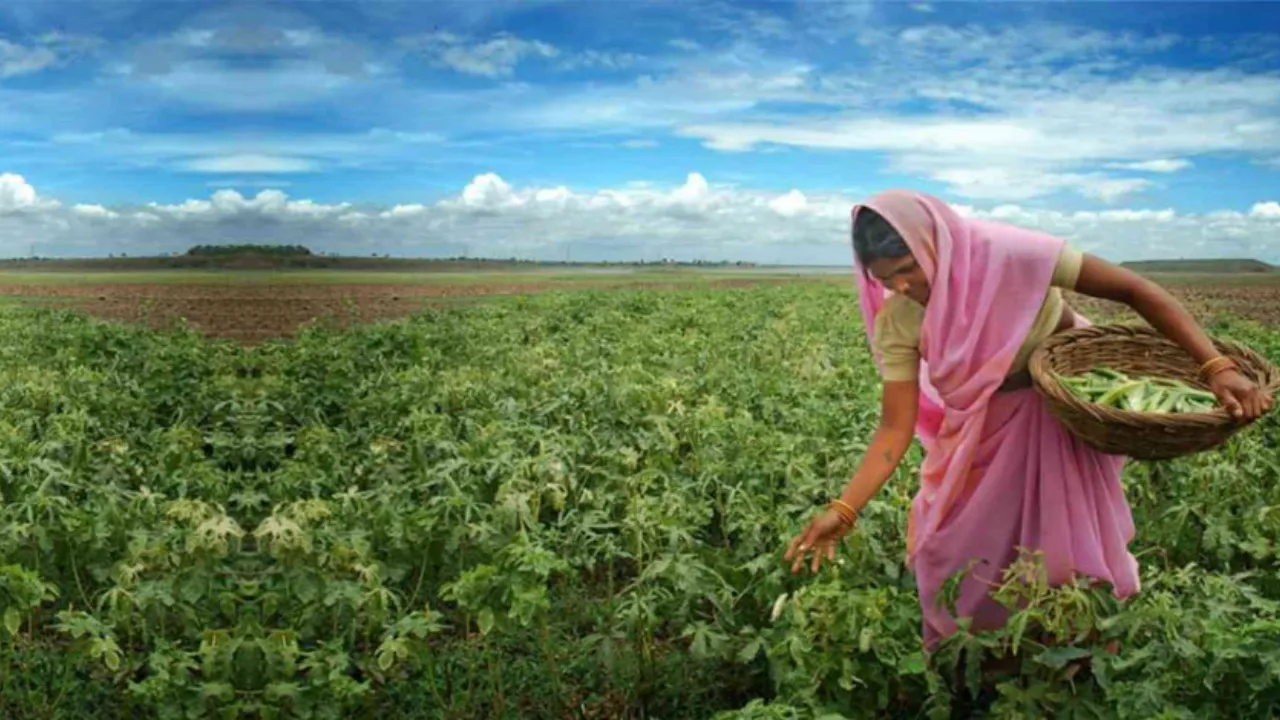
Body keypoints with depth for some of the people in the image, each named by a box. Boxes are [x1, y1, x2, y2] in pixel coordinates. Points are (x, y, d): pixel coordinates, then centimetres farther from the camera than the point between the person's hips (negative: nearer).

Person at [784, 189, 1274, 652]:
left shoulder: (1014, 255, -34)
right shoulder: (896, 323, -23)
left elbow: (1136, 291, -27)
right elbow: (896, 428, -22)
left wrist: (1216, 367, -35)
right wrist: (842, 510, -34)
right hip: (985, 424, 3)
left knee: (1072, 540, 7)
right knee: (948, 542, 9)